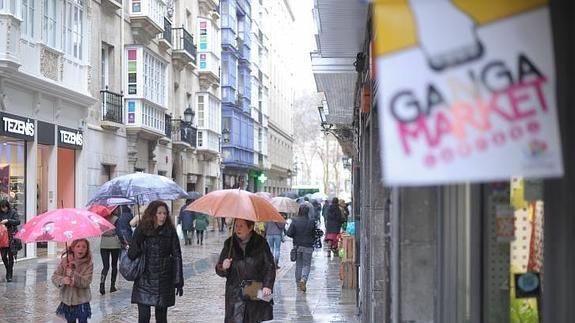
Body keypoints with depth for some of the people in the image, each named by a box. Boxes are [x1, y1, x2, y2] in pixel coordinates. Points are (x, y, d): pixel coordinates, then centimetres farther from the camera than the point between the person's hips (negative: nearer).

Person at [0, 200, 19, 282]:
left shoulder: (13, 212, 0)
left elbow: (18, 221, -9)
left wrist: (8, 221, -19)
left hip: (12, 236, -3)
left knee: (10, 256, -1)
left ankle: (10, 275, 8)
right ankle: (8, 270, 24)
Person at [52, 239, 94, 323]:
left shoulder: (88, 264, -11)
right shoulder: (65, 261, -4)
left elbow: (86, 282, -19)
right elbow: (54, 277, -6)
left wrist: (73, 274, -30)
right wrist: (63, 280, -27)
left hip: (82, 301, -3)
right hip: (67, 300, 3)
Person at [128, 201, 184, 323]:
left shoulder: (170, 231, -1)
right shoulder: (141, 230, -3)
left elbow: (177, 256, 1)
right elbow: (132, 255, -4)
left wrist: (179, 281, -2)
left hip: (164, 281, 1)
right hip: (144, 281, -1)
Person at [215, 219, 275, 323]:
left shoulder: (260, 243, 0)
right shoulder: (229, 244, 4)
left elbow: (270, 267, 2)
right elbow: (219, 270, 8)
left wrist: (267, 286, -11)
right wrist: (223, 268, -15)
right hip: (235, 294, 1)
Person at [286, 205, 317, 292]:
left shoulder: (295, 221, -10)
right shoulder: (311, 222, -10)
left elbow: (289, 233, -10)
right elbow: (314, 234, 0)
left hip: (297, 246, 2)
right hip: (308, 246, -1)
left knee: (298, 264, 16)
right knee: (306, 264, 6)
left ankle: (298, 282, 22)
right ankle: (303, 279, -17)